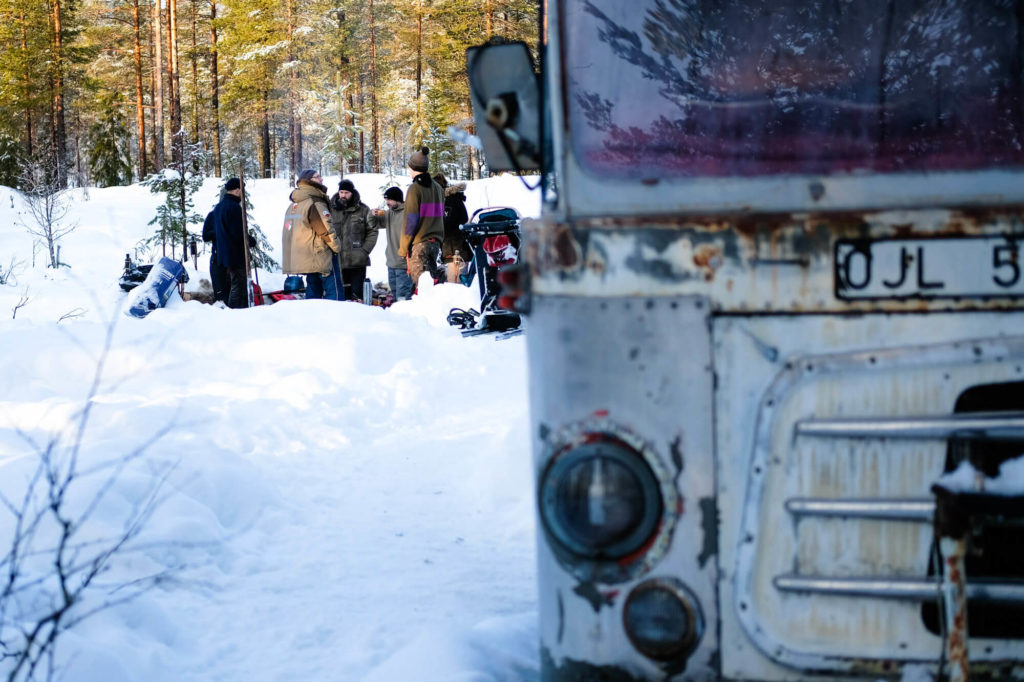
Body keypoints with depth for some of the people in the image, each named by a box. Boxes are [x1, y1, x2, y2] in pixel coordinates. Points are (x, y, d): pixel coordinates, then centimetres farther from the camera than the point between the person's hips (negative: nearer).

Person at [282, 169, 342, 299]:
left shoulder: (293, 205, 15)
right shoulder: (315, 203, -14)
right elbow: (326, 229, -16)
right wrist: (337, 246, -1)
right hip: (322, 257, -9)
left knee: (313, 290, 13)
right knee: (334, 290, -8)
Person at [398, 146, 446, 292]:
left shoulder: (415, 189, -10)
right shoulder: (438, 188, 11)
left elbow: (411, 220, -13)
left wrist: (403, 247, -7)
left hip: (419, 243, -7)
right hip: (435, 241, 7)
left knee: (421, 284, -8)